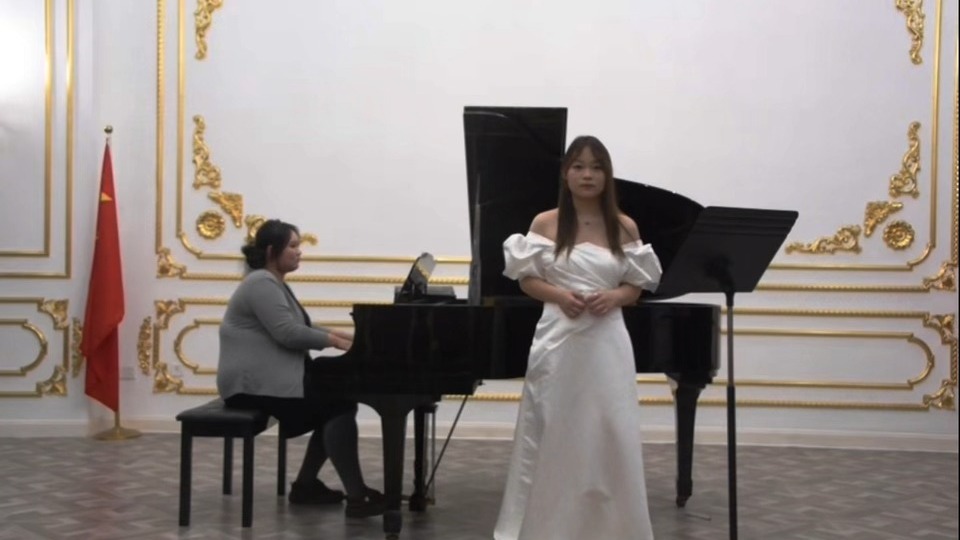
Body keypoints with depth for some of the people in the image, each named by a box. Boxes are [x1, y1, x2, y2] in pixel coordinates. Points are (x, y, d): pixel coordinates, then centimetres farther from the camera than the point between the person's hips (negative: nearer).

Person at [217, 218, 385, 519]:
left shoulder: (274, 283, 20)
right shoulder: (262, 283, -14)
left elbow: (297, 330, 21)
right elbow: (288, 333, -24)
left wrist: (337, 336, 8)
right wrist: (332, 341, -14)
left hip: (273, 376, 11)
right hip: (256, 383, -11)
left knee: (338, 397, 5)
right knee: (339, 406, -19)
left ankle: (306, 485, 8)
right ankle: (356, 497, -21)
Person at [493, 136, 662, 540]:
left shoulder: (624, 227, 5)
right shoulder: (545, 224, 2)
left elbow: (637, 287, 8)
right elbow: (527, 279, 5)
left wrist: (614, 297, -12)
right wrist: (558, 295, -13)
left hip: (606, 344, 1)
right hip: (558, 342, -1)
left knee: (608, 438, 2)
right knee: (552, 438, 3)